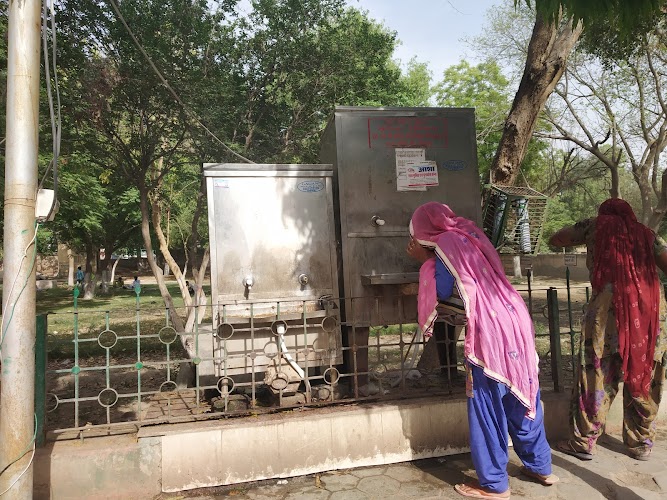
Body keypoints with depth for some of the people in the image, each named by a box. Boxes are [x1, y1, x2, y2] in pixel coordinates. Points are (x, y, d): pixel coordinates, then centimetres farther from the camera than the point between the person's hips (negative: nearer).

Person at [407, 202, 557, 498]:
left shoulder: (445, 244, -6)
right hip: (515, 319, 8)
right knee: (522, 399, 21)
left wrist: (426, 261, 7)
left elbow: (441, 293, -1)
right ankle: (540, 467, 36)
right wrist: (431, 259, 19)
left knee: (487, 406, 5)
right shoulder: (470, 233, 16)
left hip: (490, 330, -8)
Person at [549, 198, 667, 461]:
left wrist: (587, 239, 39)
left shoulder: (596, 225, 14)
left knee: (596, 379, 6)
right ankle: (641, 444, 30)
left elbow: (555, 240, 23)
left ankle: (583, 442, 16)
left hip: (610, 309, -3)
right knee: (644, 380, 17)